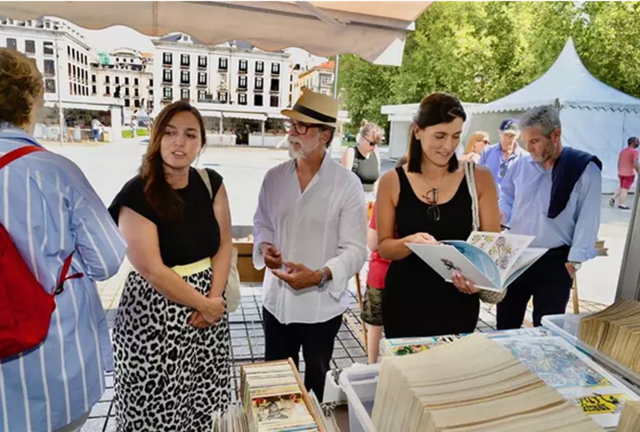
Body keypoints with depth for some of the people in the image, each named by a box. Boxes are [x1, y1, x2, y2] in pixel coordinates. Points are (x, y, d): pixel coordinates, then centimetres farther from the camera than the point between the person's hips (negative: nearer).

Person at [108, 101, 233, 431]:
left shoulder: (211, 183, 1)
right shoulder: (137, 195, -14)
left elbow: (224, 245, 2)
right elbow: (153, 271, -16)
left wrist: (214, 297, -10)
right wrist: (206, 304, -11)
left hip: (208, 307, 5)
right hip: (155, 315, -4)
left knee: (203, 404, 15)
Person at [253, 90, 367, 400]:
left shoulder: (347, 184, -13)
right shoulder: (274, 177, 0)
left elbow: (355, 249, -15)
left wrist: (319, 276, -29)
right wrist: (264, 247, -9)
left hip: (322, 304, -3)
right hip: (276, 300, 3)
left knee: (316, 381, 21)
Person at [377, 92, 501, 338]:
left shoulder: (479, 178, -4)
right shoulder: (392, 181, -6)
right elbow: (383, 246, -2)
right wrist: (411, 242, -22)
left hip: (458, 302, 1)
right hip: (404, 302, 0)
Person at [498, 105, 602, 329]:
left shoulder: (585, 169, -8)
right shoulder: (520, 165, 4)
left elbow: (587, 220, -9)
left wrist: (574, 261, -13)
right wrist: (500, 213, -9)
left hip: (554, 262, -4)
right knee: (505, 324, 15)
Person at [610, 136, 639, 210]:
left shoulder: (623, 151, 10)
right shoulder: (634, 151, -13)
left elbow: (619, 163, 14)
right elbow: (635, 163, -20)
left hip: (621, 173, 7)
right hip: (629, 173, -7)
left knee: (622, 187, 20)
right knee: (625, 189, -2)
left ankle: (613, 199, 5)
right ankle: (622, 204, 1)